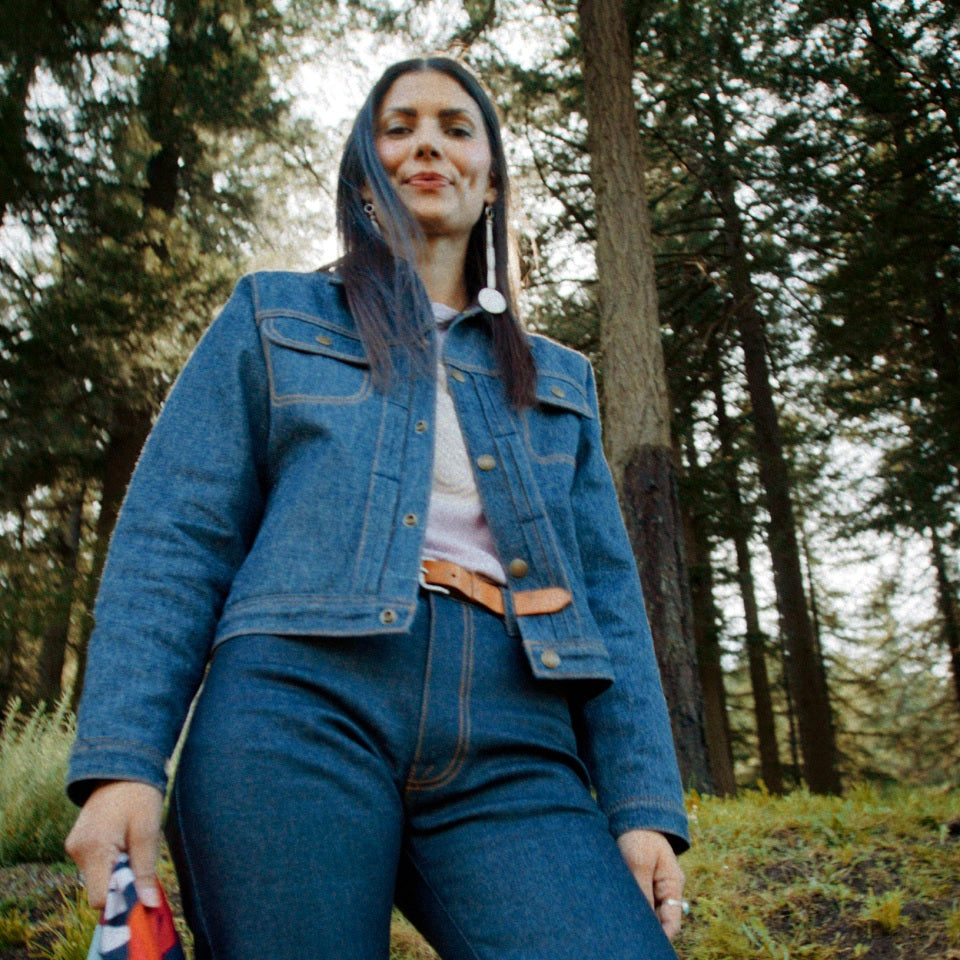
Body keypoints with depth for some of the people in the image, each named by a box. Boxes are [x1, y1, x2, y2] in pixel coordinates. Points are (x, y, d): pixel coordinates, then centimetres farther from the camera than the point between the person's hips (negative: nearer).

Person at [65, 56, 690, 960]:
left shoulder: (557, 379, 23)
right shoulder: (275, 318, 16)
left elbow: (607, 594, 16)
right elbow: (171, 540, 5)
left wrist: (644, 807, 5)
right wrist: (121, 760, -7)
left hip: (507, 756, 2)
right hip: (306, 706, -1)